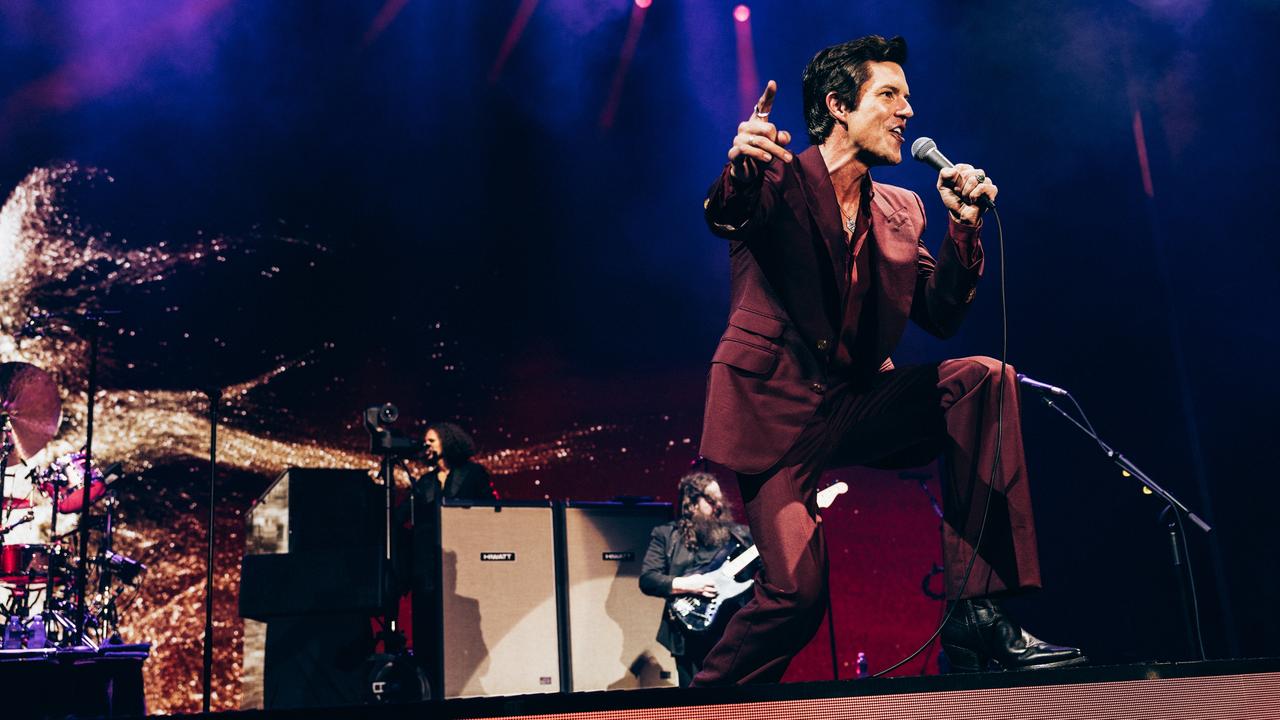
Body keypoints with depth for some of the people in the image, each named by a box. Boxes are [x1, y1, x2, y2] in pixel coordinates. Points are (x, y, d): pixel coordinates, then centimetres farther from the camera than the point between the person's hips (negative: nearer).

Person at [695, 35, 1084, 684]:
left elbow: (941, 317, 7)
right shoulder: (777, 182, -3)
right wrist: (741, 167, -50)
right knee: (798, 589, -19)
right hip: (772, 408, -5)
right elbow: (726, 214, -26)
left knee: (983, 379, -17)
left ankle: (973, 610, -16)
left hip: (854, 406, 5)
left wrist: (964, 225, -7)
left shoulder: (902, 212, 13)